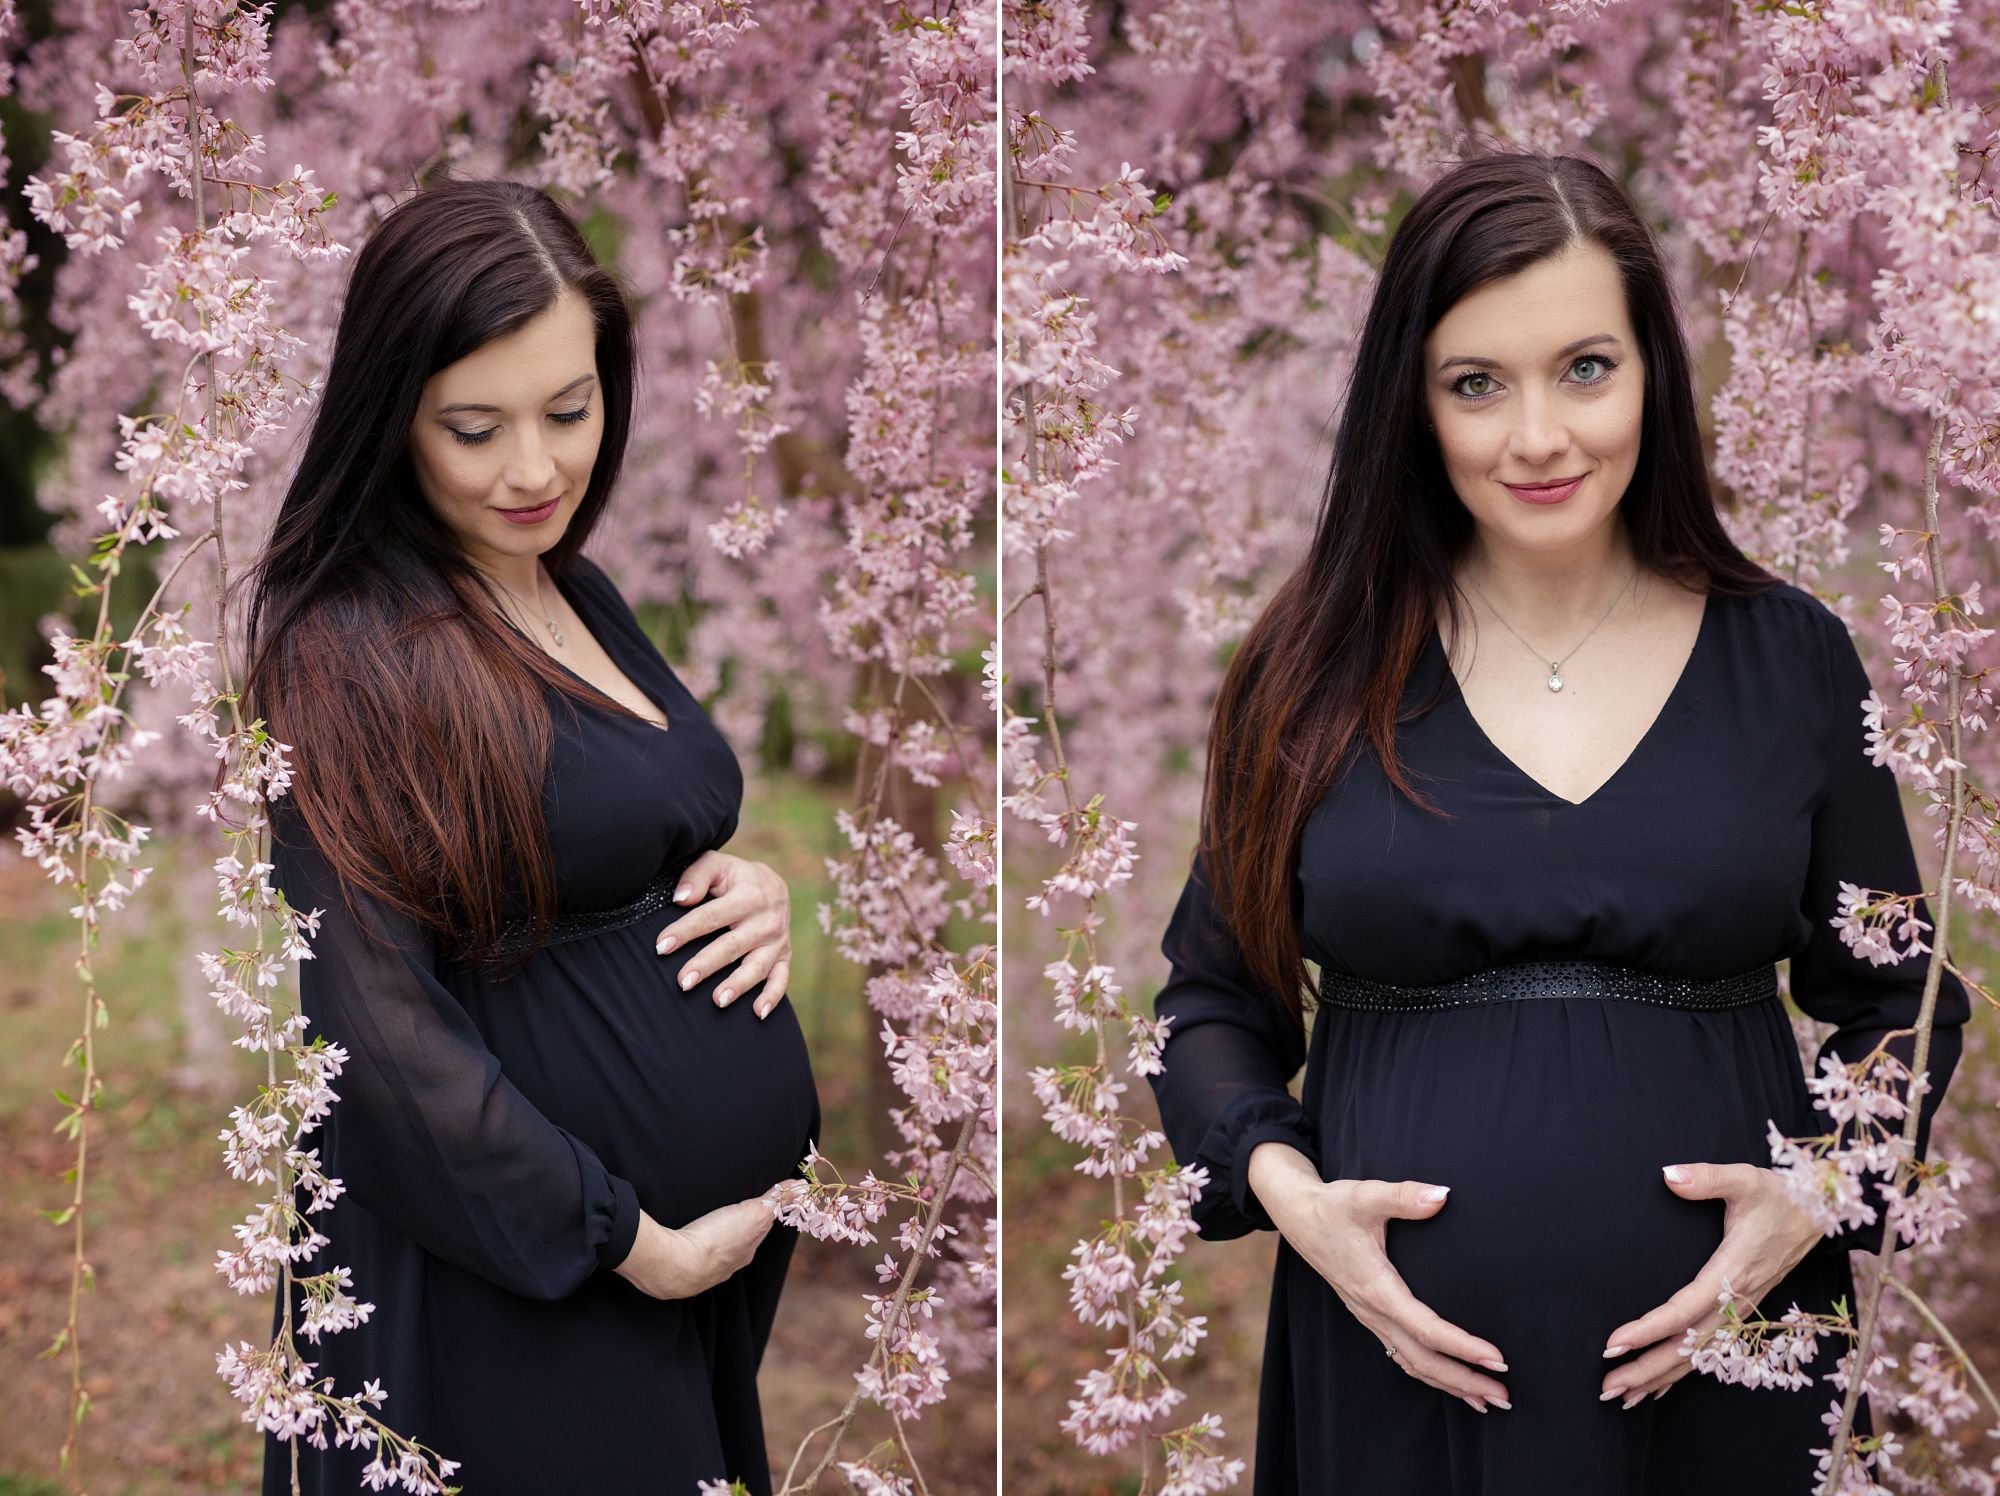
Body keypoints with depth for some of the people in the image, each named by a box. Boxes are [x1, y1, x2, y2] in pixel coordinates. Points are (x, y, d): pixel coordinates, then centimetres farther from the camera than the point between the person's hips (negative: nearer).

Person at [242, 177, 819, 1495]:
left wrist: (760, 887, -3)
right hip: (532, 1295, -7)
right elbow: (377, 1029, -21)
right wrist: (629, 1243, -18)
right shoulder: (349, 654, -17)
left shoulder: (581, 595, 7)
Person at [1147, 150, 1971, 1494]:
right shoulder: (1317, 673, -1)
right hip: (1399, 1363, 0)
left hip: (1714, 1356, 1)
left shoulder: (1790, 658, 1)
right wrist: (1285, 1188, -12)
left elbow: (1895, 998, 7)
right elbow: (1213, 1001, 6)